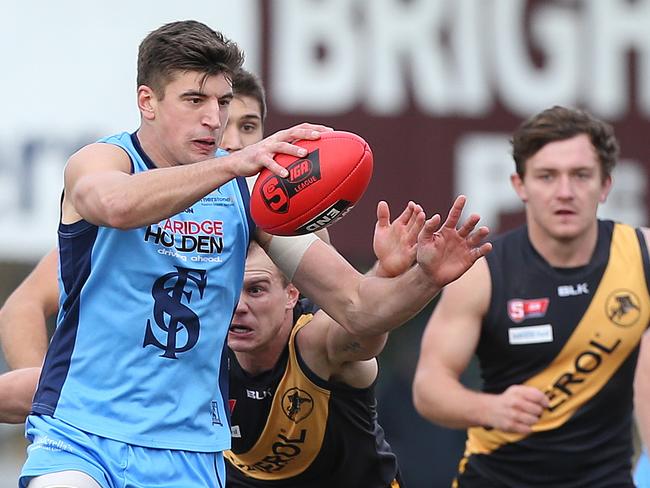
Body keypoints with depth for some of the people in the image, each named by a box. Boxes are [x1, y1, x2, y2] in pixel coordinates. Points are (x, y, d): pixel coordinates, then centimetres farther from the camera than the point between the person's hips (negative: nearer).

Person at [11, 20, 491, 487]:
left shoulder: (251, 192, 5)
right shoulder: (103, 160, -6)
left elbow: (355, 308, 4)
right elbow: (116, 205, -33)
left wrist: (425, 278, -16)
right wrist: (232, 164, -43)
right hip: (81, 433, -4)